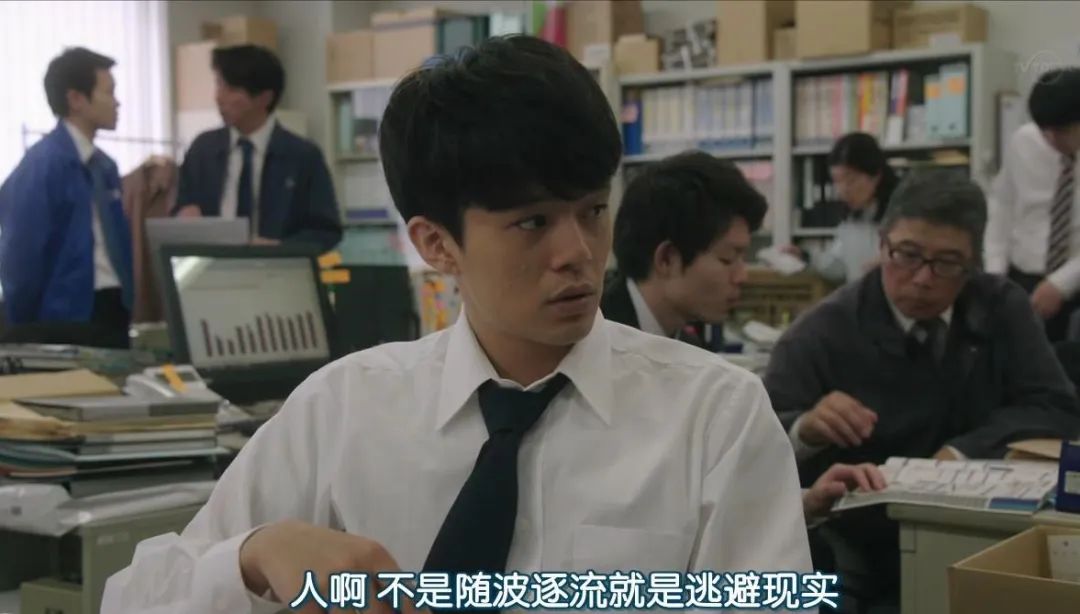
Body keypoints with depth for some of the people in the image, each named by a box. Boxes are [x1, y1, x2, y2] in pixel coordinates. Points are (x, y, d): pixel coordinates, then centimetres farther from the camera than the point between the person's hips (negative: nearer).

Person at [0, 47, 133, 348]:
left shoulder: (105, 165, 12)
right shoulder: (43, 165, -13)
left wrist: (125, 303, 11)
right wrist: (27, 329, -7)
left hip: (113, 310, 8)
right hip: (68, 316, -8)